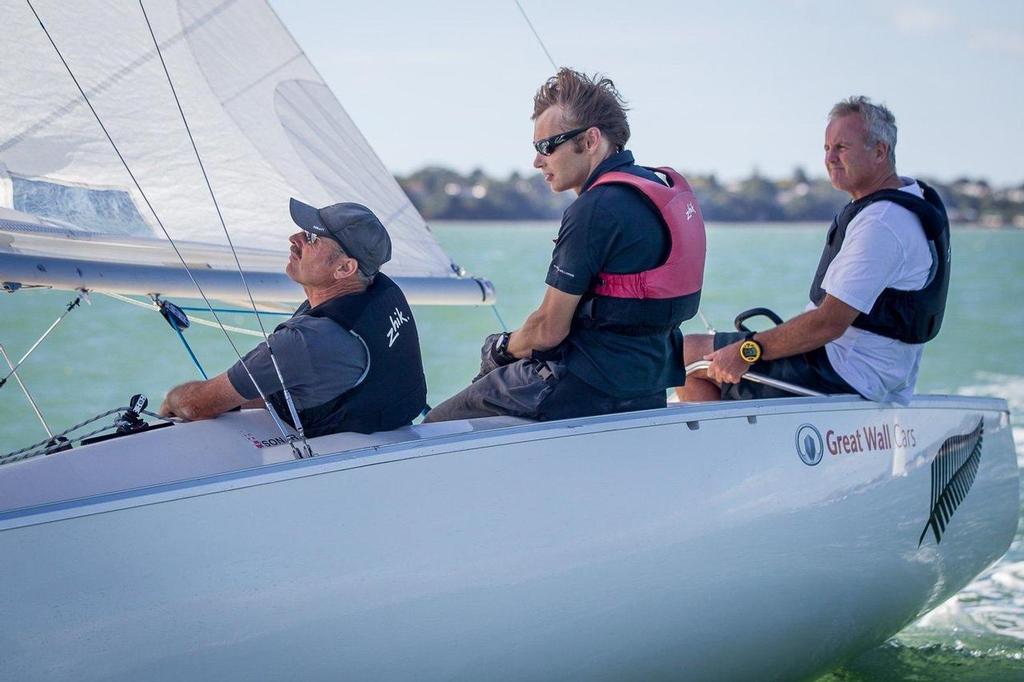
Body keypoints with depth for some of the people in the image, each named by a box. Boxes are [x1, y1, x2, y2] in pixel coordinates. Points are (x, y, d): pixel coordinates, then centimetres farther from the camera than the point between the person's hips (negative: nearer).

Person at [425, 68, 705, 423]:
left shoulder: (594, 210, -20)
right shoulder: (661, 186, 10)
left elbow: (549, 330, -16)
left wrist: (506, 347, 6)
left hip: (594, 389, -10)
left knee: (435, 429, 3)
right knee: (493, 355, 29)